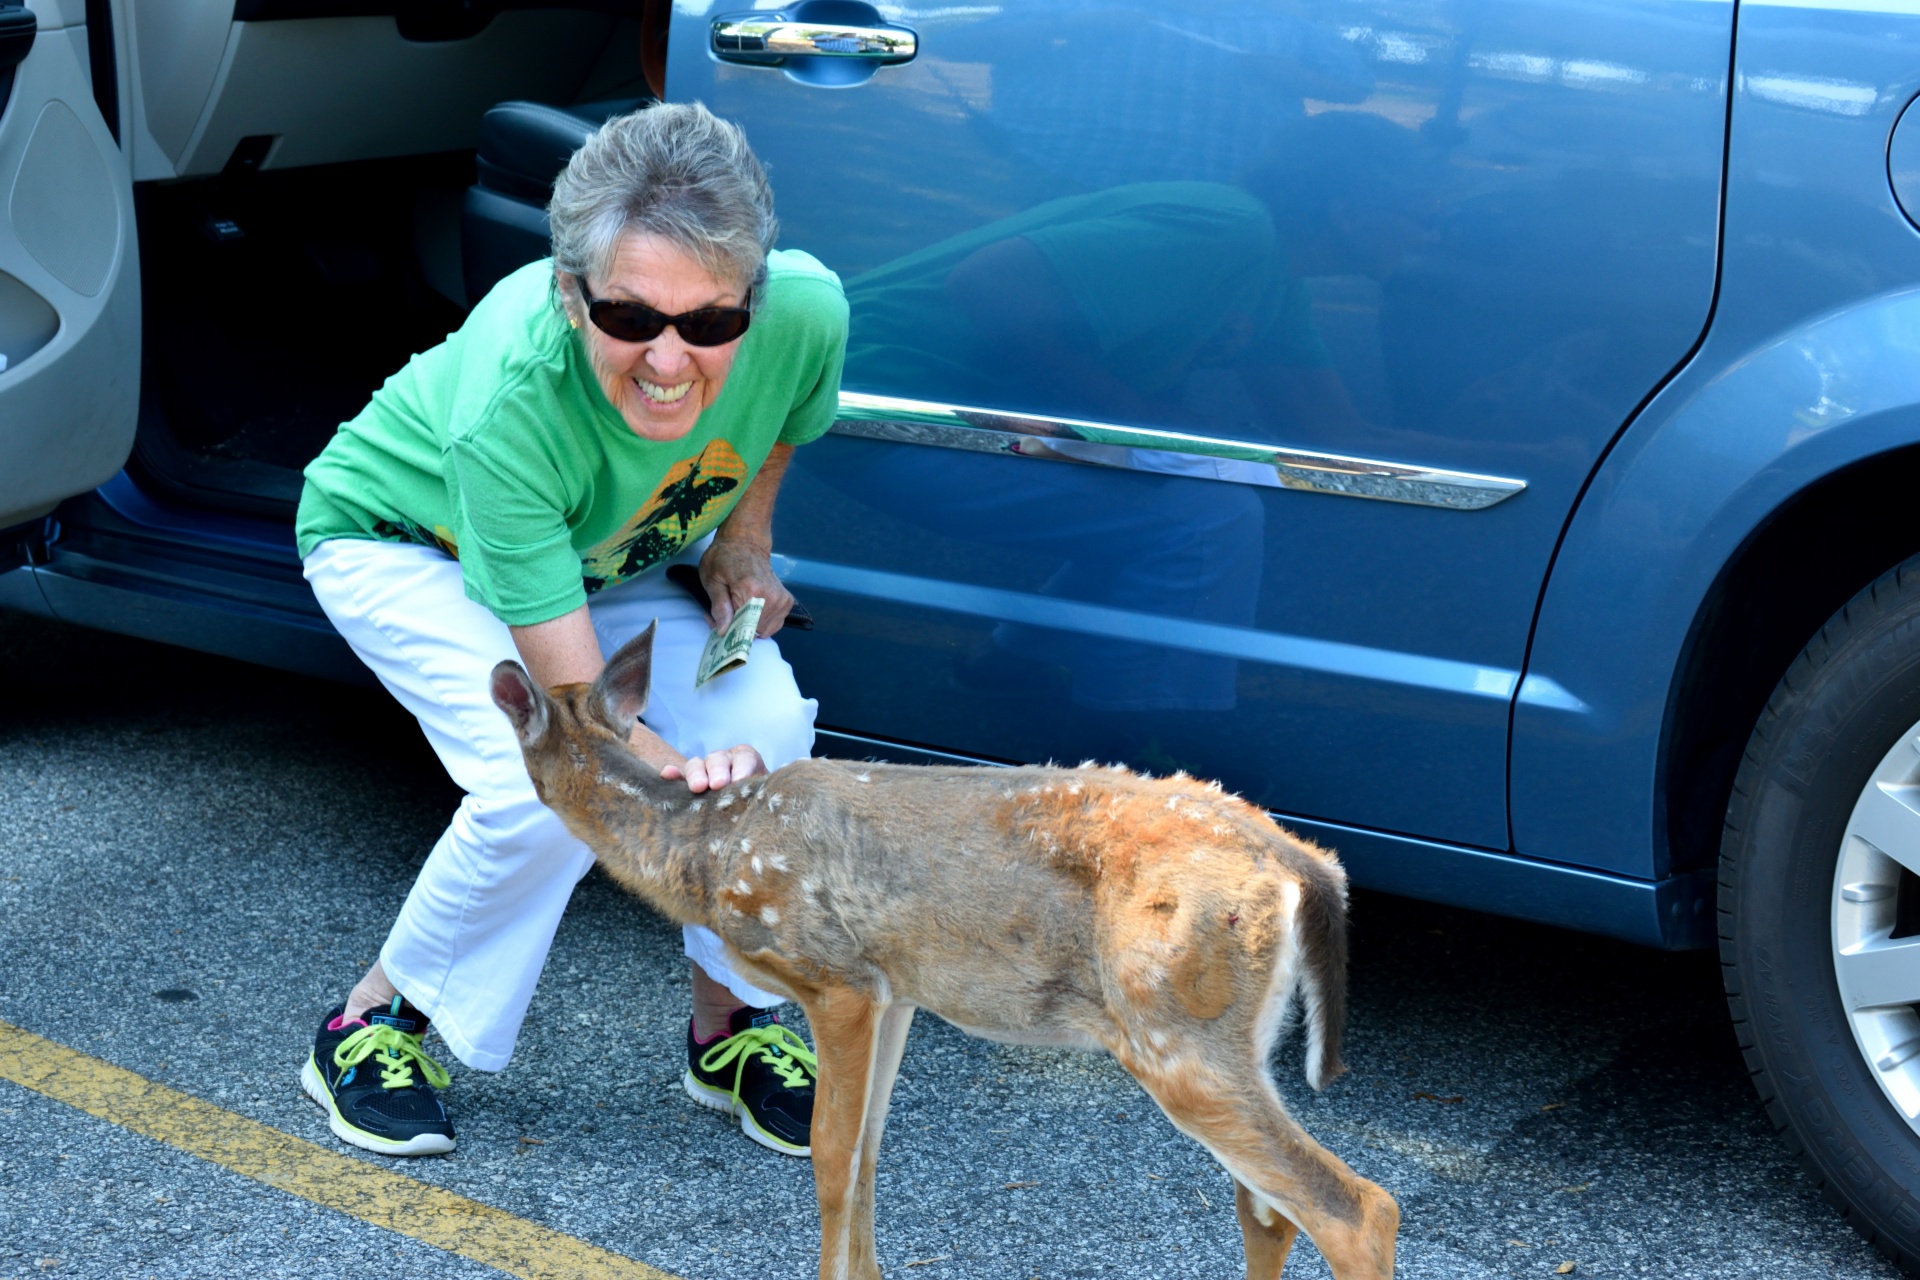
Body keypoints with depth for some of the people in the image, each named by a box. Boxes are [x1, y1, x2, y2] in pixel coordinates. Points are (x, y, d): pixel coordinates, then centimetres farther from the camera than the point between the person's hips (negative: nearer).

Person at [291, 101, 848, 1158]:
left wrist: (743, 535, -14)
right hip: (400, 541, -4)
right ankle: (374, 1023, -2)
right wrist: (677, 780, -58)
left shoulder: (806, 309, -33)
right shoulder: (509, 403, -44)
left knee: (765, 722, -22)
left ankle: (730, 1027, 2)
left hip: (620, 553, 4)